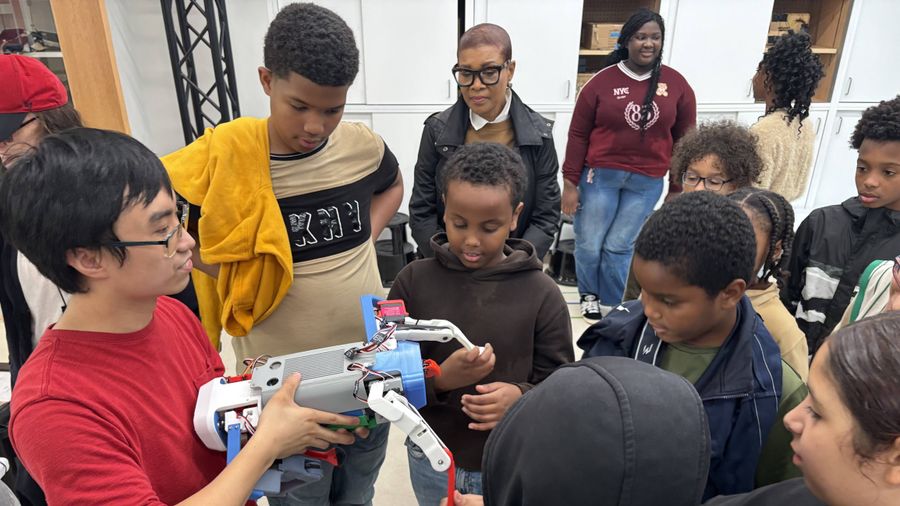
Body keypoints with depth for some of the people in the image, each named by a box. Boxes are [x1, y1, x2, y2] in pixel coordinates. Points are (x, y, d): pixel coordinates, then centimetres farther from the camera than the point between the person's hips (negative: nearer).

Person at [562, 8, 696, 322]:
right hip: (600, 175, -1)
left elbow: (684, 140, 7)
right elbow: (578, 135, -2)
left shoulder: (677, 85, 2)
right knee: (589, 244, 6)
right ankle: (589, 296, 32)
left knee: (619, 246, 5)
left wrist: (677, 188, 7)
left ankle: (610, 304, 27)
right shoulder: (602, 82, -4)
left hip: (647, 182, 1)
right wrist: (570, 183, -5)